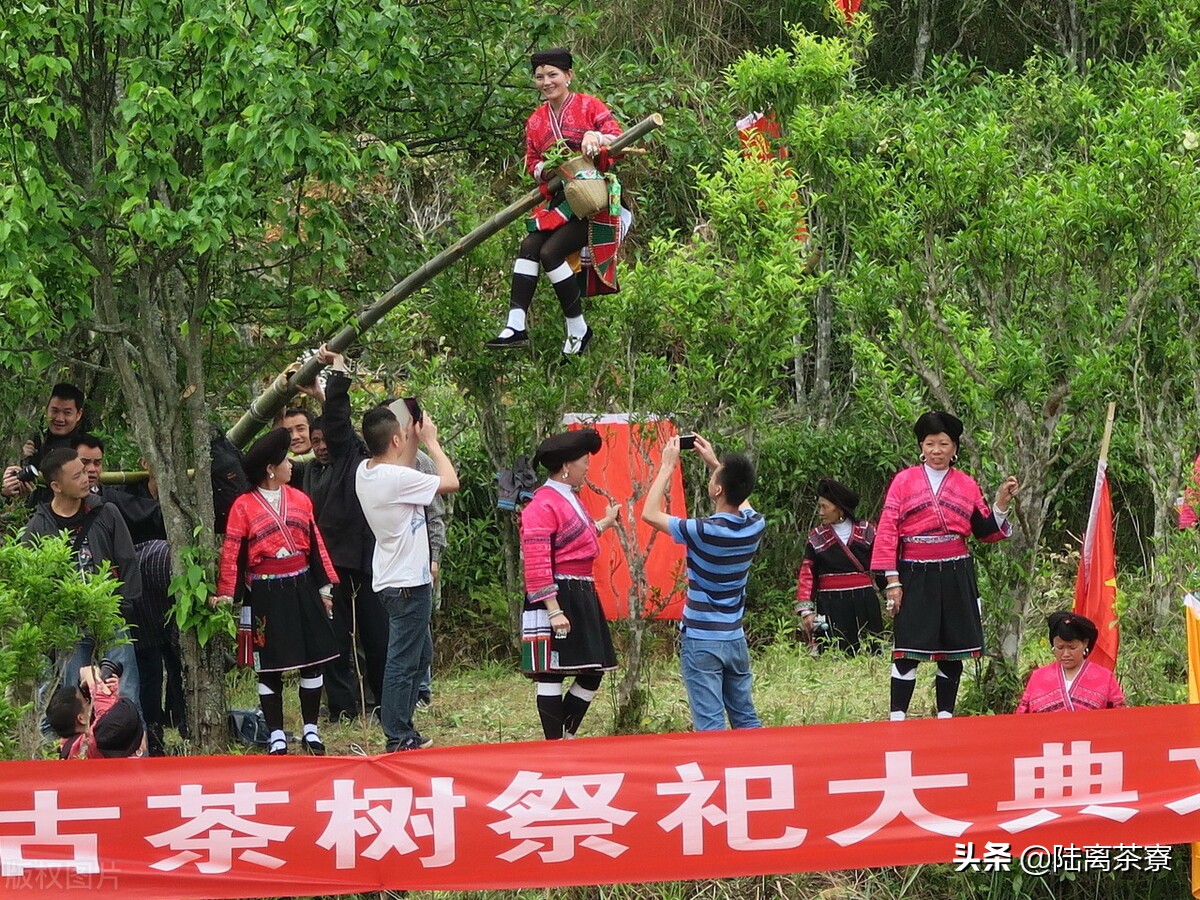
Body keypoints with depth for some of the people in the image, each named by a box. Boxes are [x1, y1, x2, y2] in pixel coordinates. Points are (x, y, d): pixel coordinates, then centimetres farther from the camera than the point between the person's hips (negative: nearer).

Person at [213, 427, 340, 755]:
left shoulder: (299, 500, 8)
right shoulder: (243, 506, -6)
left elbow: (316, 544, 12)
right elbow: (232, 552, -8)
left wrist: (325, 587, 11)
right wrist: (225, 593, -14)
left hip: (302, 589, 4)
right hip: (266, 595, -4)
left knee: (312, 660, 5)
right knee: (270, 667, 2)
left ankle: (311, 729, 17)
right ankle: (277, 737, 10)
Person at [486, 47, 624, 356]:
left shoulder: (589, 106, 0)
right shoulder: (536, 120, 16)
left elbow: (619, 139, -6)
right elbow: (531, 161, 18)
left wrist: (596, 137, -27)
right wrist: (542, 170, -6)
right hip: (556, 201, 6)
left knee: (550, 251, -21)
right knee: (529, 247, -17)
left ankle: (578, 328, -8)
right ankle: (516, 326, -21)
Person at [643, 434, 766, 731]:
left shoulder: (704, 532, -20)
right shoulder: (755, 526, -4)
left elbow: (650, 514, -10)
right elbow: (741, 500, 22)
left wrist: (667, 466, -4)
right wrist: (714, 461, 21)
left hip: (701, 641, -6)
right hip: (735, 638, 6)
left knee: (710, 726, -7)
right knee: (746, 720, 15)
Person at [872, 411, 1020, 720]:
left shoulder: (967, 485, 11)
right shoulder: (904, 481, 3)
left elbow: (986, 531, 13)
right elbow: (888, 530, -2)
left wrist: (1001, 504, -4)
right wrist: (892, 581, -8)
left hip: (956, 576, 3)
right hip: (915, 575, -3)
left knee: (953, 652, 5)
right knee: (908, 652, -7)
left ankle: (945, 717, 14)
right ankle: (897, 718, -5)